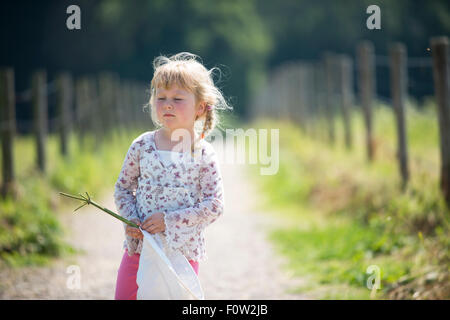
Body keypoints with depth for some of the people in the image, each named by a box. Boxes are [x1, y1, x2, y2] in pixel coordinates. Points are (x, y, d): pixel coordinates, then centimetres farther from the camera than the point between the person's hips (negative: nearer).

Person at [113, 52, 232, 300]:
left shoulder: (203, 154, -7)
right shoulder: (142, 146, 1)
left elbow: (214, 205, -10)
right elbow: (123, 187, 10)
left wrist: (169, 220, -17)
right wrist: (130, 219, -8)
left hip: (183, 251, -2)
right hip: (139, 247, 2)